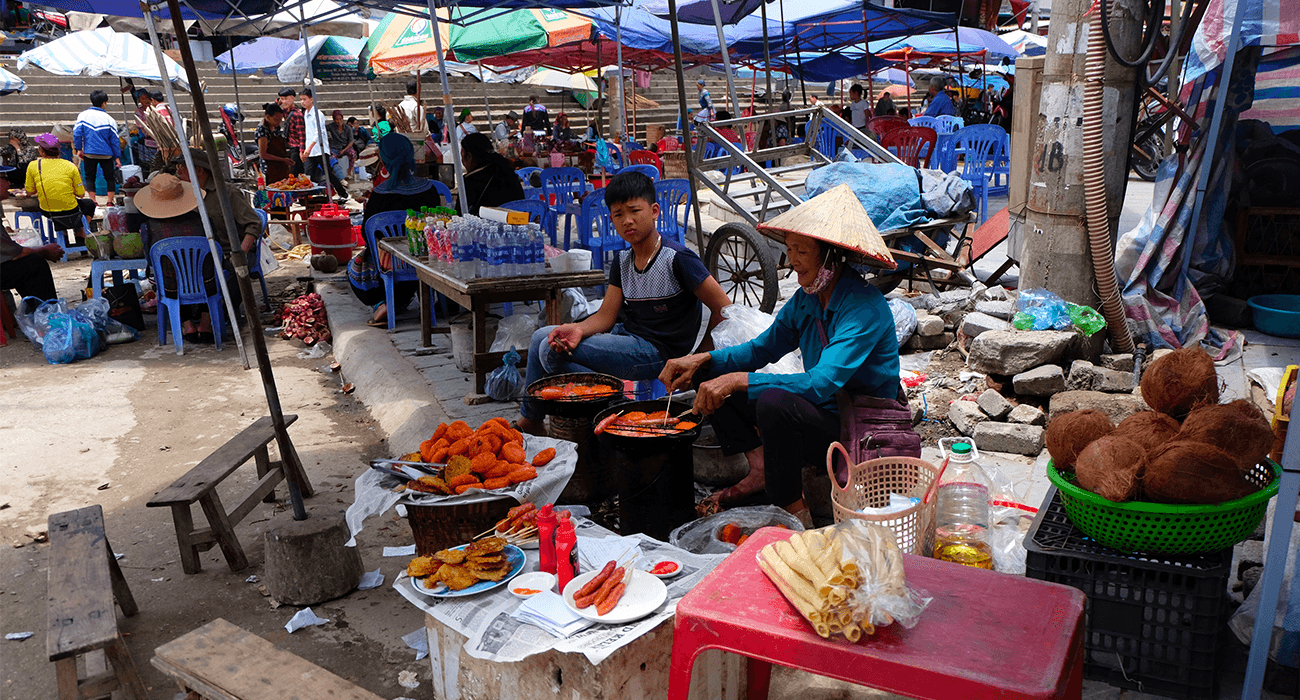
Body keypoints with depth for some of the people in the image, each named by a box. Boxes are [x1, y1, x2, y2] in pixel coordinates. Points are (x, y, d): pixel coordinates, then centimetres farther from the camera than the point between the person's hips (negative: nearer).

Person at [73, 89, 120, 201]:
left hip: (89, 153, 1)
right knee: (110, 178, 9)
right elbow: (114, 139, -2)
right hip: (106, 154, -1)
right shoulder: (109, 119, -5)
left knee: (90, 177, 10)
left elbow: (77, 133, -4)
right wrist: (117, 157, 3)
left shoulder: (83, 115, -1)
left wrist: (78, 149, 6)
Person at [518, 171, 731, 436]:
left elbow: (723, 308, -15)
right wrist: (579, 329, -18)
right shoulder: (623, 260, 8)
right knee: (541, 337, 6)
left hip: (657, 352, -8)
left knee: (552, 352, -17)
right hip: (626, 335, 8)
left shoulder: (677, 258, -15)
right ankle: (529, 420, 17)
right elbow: (606, 316, 3)